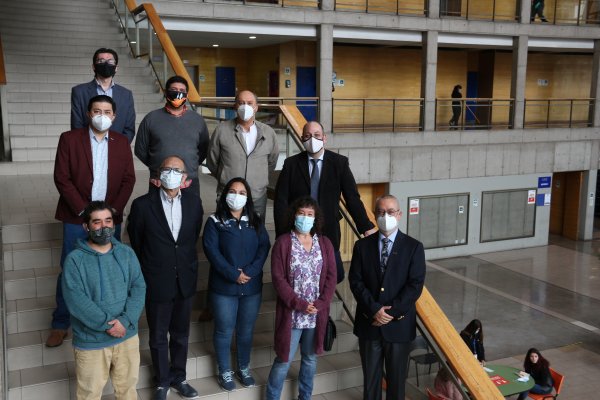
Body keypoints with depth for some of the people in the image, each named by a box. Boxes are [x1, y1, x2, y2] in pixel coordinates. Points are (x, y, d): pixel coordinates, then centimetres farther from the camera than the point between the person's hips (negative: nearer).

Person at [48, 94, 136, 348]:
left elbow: (128, 180, 4)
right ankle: (60, 324, 17)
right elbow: (61, 178, -6)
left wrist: (113, 210, -8)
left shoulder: (122, 142, 5)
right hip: (77, 218, -2)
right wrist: (83, 211, -12)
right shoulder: (69, 139, -3)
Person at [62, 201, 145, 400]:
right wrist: (107, 324, -21)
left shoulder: (127, 253, -1)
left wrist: (125, 320, -19)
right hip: (91, 341, -3)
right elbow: (76, 300, -20)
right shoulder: (75, 259, -13)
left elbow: (139, 288, -6)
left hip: (127, 335, 3)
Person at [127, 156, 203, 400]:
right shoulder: (142, 205, -13)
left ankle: (178, 377, 38)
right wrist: (144, 276, 5)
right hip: (157, 283, -3)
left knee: (181, 334, 19)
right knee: (158, 337, 14)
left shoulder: (194, 202, -3)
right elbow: (136, 245, -2)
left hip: (185, 281, 3)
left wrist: (187, 267, 10)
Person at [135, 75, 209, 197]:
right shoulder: (151, 118, 3)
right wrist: (156, 166, 11)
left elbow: (203, 150, 15)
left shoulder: (197, 120, 7)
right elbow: (140, 150, 10)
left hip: (190, 185, 1)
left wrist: (190, 167, 8)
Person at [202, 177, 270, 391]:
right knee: (224, 331, 7)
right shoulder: (215, 222, -3)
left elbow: (264, 247, -1)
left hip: (252, 286, 3)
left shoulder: (256, 222, 8)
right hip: (224, 287, -3)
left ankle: (244, 368, 31)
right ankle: (225, 372, 23)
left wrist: (250, 271, -16)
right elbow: (211, 250, -13)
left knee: (246, 331, 14)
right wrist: (234, 274, -19)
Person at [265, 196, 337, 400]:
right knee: (284, 360, 2)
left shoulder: (325, 243, 5)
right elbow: (278, 278, -10)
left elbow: (331, 276, 2)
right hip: (291, 313, -4)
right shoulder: (283, 242, -6)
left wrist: (320, 304, -11)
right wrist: (299, 304, -16)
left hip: (317, 313, 4)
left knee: (310, 359, 15)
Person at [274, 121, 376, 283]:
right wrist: (283, 234, -9)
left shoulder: (339, 163, 0)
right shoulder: (291, 164, -1)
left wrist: (366, 227, -7)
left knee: (336, 276, 1)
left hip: (328, 232, 1)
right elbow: (281, 201, -3)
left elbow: (352, 198, -1)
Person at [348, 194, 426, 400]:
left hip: (399, 323, -1)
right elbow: (355, 281, -3)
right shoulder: (362, 245, 3)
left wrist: (391, 312, -15)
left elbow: (415, 285, -8)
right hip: (369, 322, 1)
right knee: (370, 375, 12)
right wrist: (374, 310, -15)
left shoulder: (414, 247, -2)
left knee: (396, 376, 12)